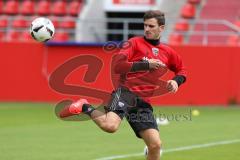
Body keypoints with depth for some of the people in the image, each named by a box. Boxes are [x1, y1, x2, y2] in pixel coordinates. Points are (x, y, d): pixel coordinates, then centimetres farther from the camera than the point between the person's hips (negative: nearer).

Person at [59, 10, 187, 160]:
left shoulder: (168, 53, 17)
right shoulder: (135, 43, 3)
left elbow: (182, 70, 33)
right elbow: (117, 66, -9)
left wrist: (176, 81, 10)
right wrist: (146, 65, -14)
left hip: (143, 102, 5)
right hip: (126, 92, -5)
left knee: (156, 144, -5)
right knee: (110, 125, -34)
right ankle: (85, 108, -5)